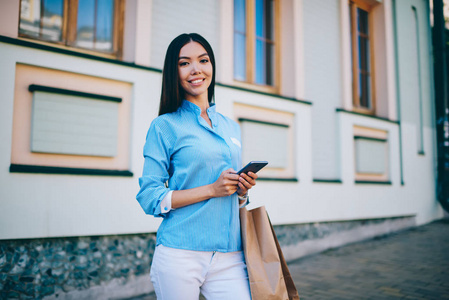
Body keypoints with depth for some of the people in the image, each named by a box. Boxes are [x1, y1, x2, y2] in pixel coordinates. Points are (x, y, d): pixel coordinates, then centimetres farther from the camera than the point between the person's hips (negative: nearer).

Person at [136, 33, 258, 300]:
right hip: (180, 256, -4)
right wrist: (212, 189, -15)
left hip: (229, 257, 4)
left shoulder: (232, 128, 14)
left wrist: (242, 191, 0)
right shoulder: (165, 126, -1)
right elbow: (149, 198, -8)